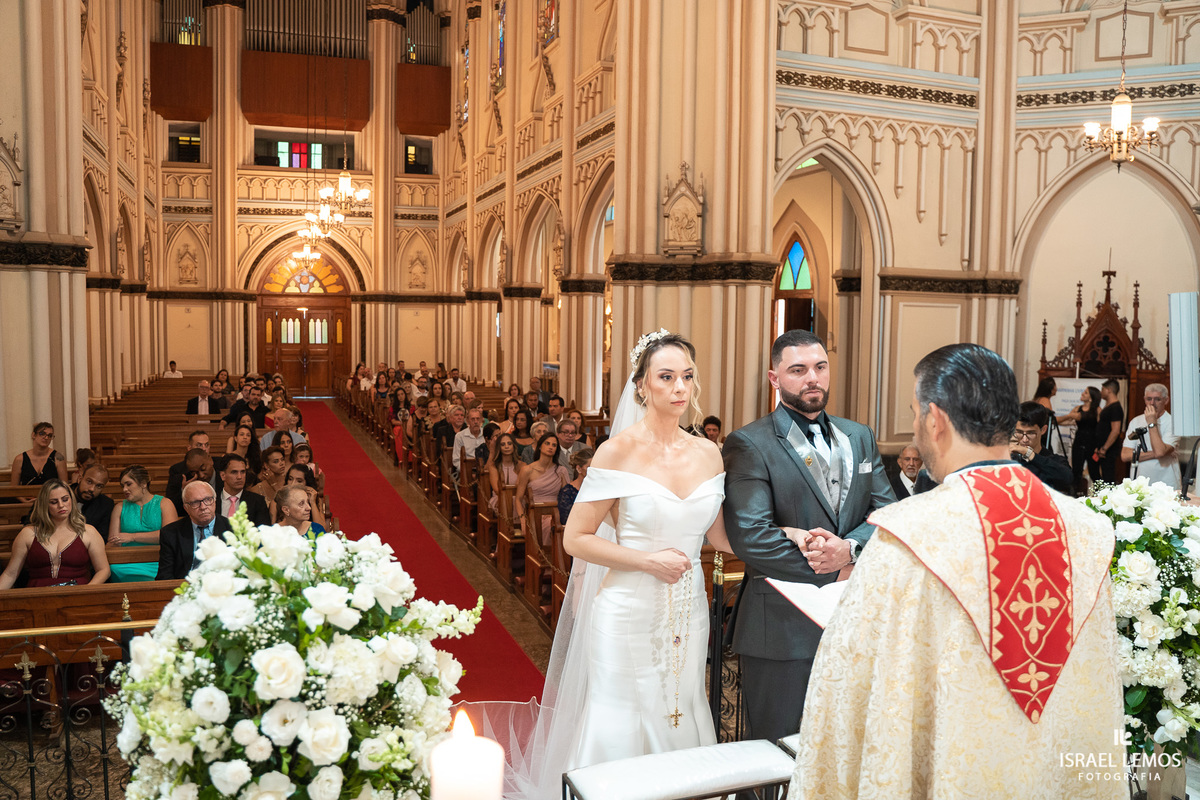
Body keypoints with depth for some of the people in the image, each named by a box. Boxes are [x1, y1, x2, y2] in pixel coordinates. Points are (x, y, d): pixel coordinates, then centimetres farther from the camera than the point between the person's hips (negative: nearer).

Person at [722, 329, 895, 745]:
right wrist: (836, 569, -14)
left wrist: (849, 549, -17)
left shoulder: (859, 437, 11)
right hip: (781, 629, -5)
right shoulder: (749, 444, -9)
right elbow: (749, 537, -19)